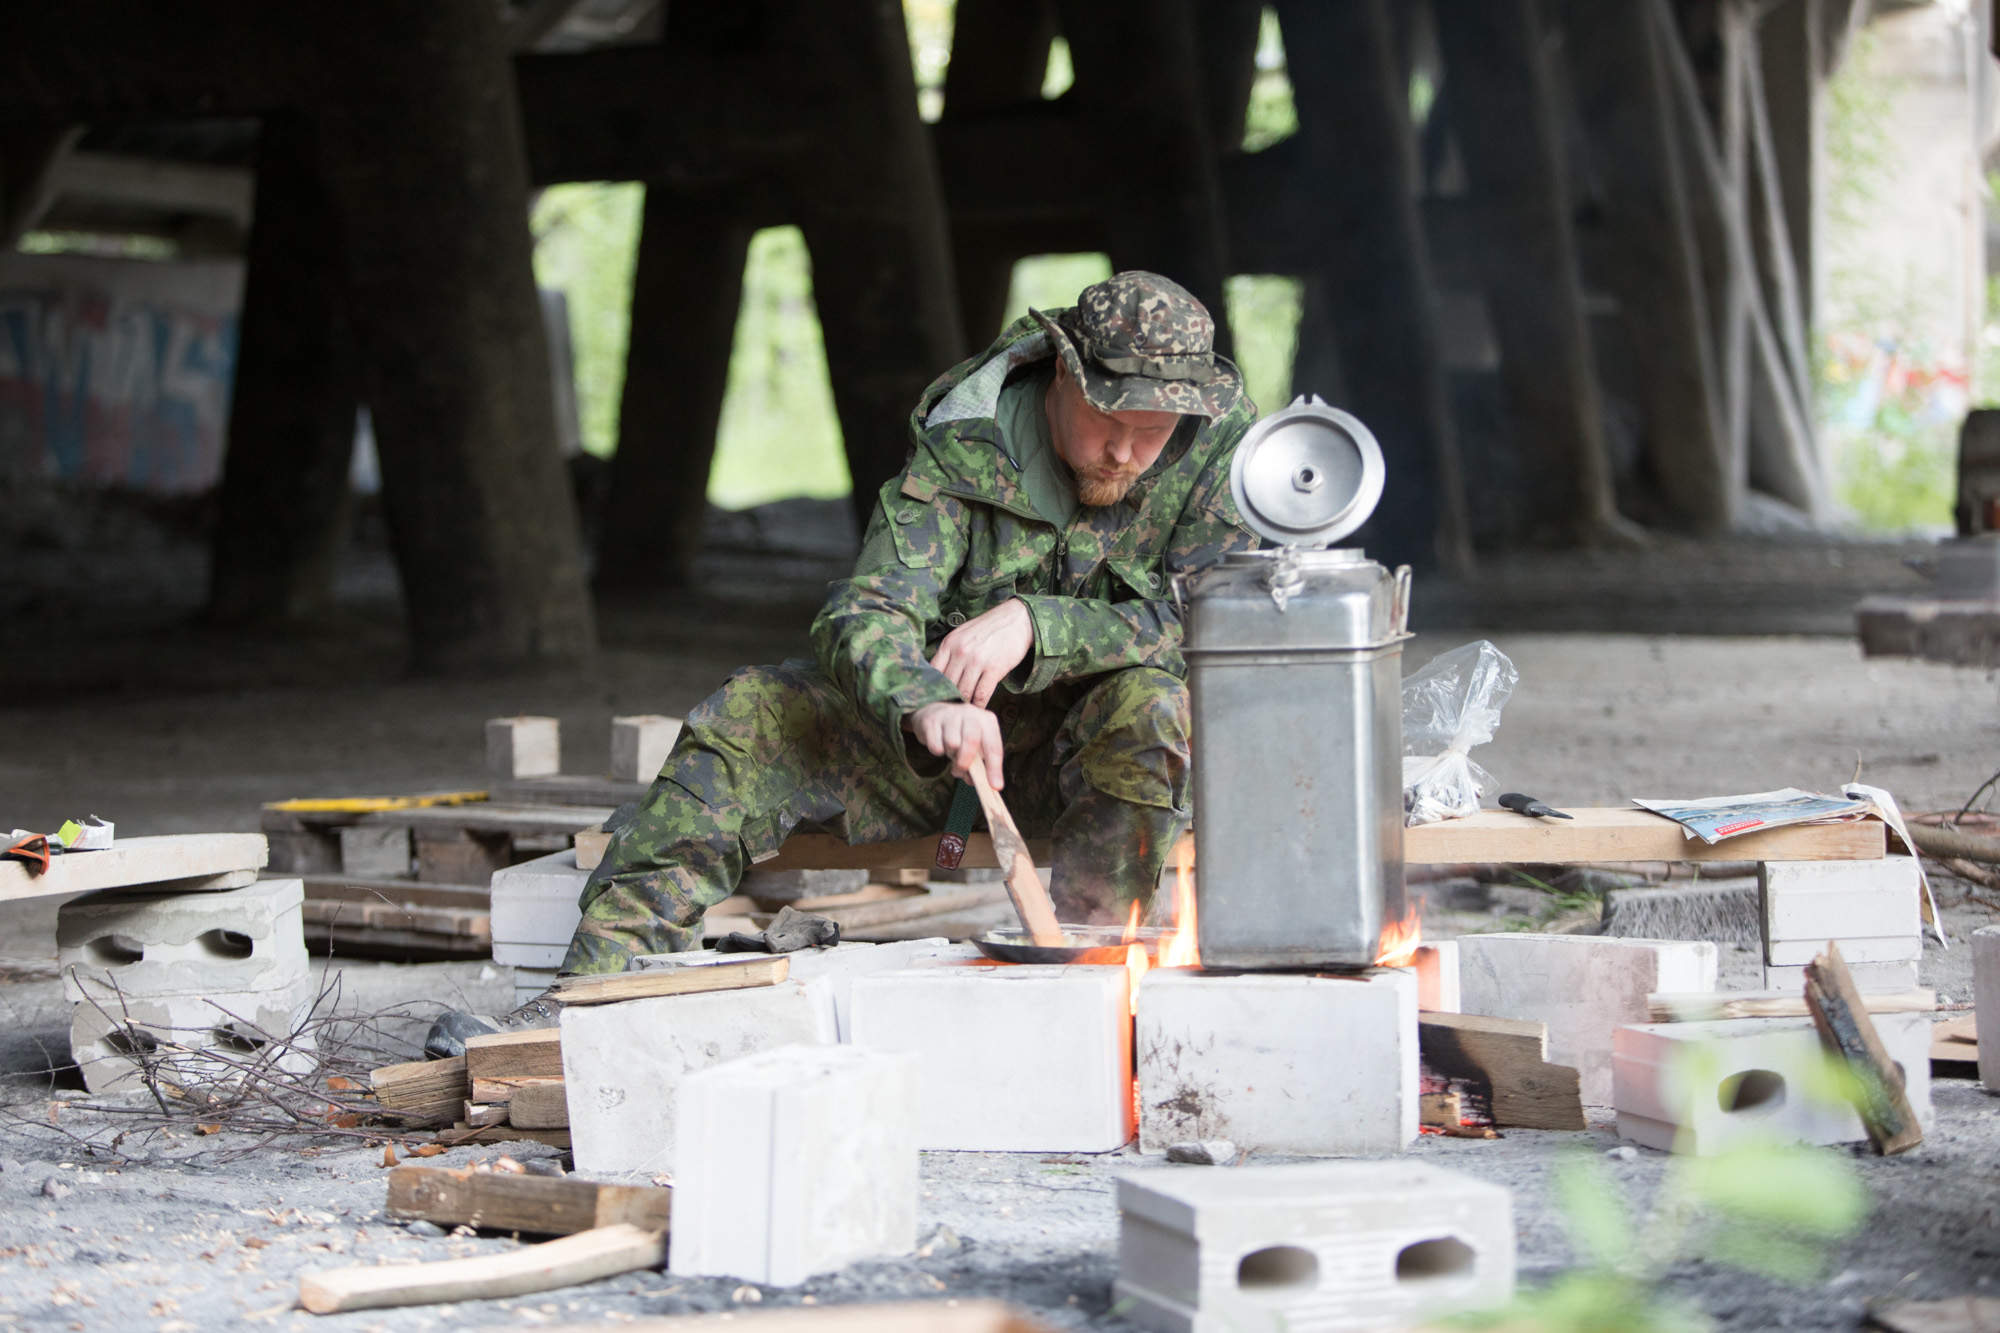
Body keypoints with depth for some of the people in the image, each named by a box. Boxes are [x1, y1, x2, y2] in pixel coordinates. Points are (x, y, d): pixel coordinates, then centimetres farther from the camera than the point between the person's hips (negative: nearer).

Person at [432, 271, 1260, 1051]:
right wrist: (923, 705, -48)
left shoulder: (1218, 446, -12)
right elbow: (866, 612, -24)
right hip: (951, 736, 1)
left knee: (1150, 705, -36)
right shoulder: (965, 449, -13)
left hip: (1087, 756, -1)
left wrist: (1035, 622, -32)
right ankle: (605, 983, -25)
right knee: (748, 719, -20)